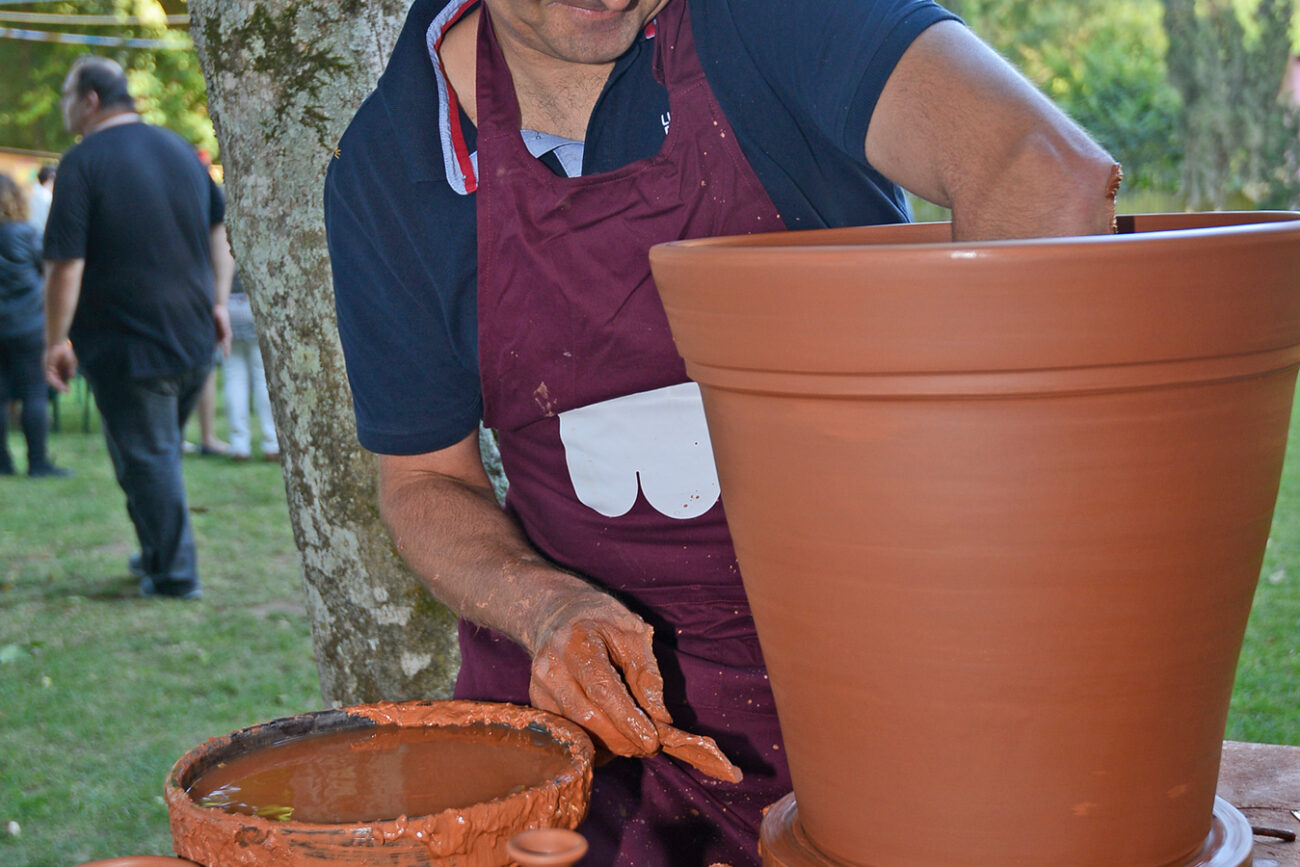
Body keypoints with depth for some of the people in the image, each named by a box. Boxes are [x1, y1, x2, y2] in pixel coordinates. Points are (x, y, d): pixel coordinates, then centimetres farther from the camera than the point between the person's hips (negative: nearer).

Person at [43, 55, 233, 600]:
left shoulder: (82, 163, -13)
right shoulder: (180, 149, 9)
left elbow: (66, 264, -17)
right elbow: (219, 233, 15)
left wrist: (56, 341, -9)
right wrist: (218, 301, 18)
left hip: (126, 345, -6)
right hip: (194, 338, 7)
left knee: (146, 458, 4)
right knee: (161, 449, 21)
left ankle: (174, 574, 10)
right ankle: (158, 554, 30)